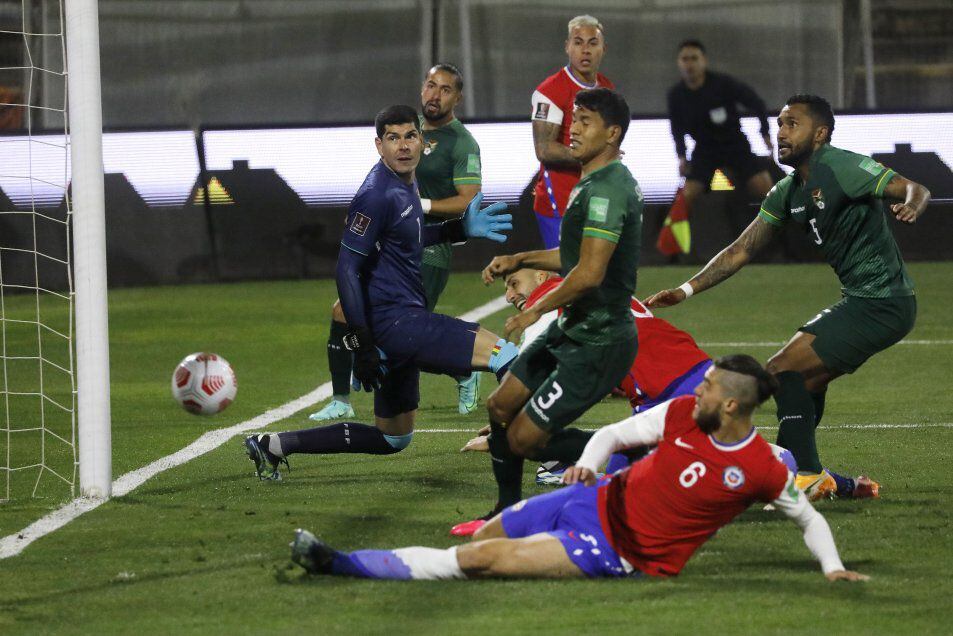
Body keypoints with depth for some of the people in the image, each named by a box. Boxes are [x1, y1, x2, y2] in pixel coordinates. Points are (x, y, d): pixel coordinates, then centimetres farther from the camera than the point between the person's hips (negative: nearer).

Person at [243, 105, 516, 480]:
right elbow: (347, 268, -19)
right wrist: (362, 343, -23)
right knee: (504, 355, -19)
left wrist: (461, 229, 20)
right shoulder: (378, 193, -15)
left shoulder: (405, 186, 13)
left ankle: (272, 446, 23)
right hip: (395, 321, -11)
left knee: (393, 438, 21)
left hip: (404, 320, 11)